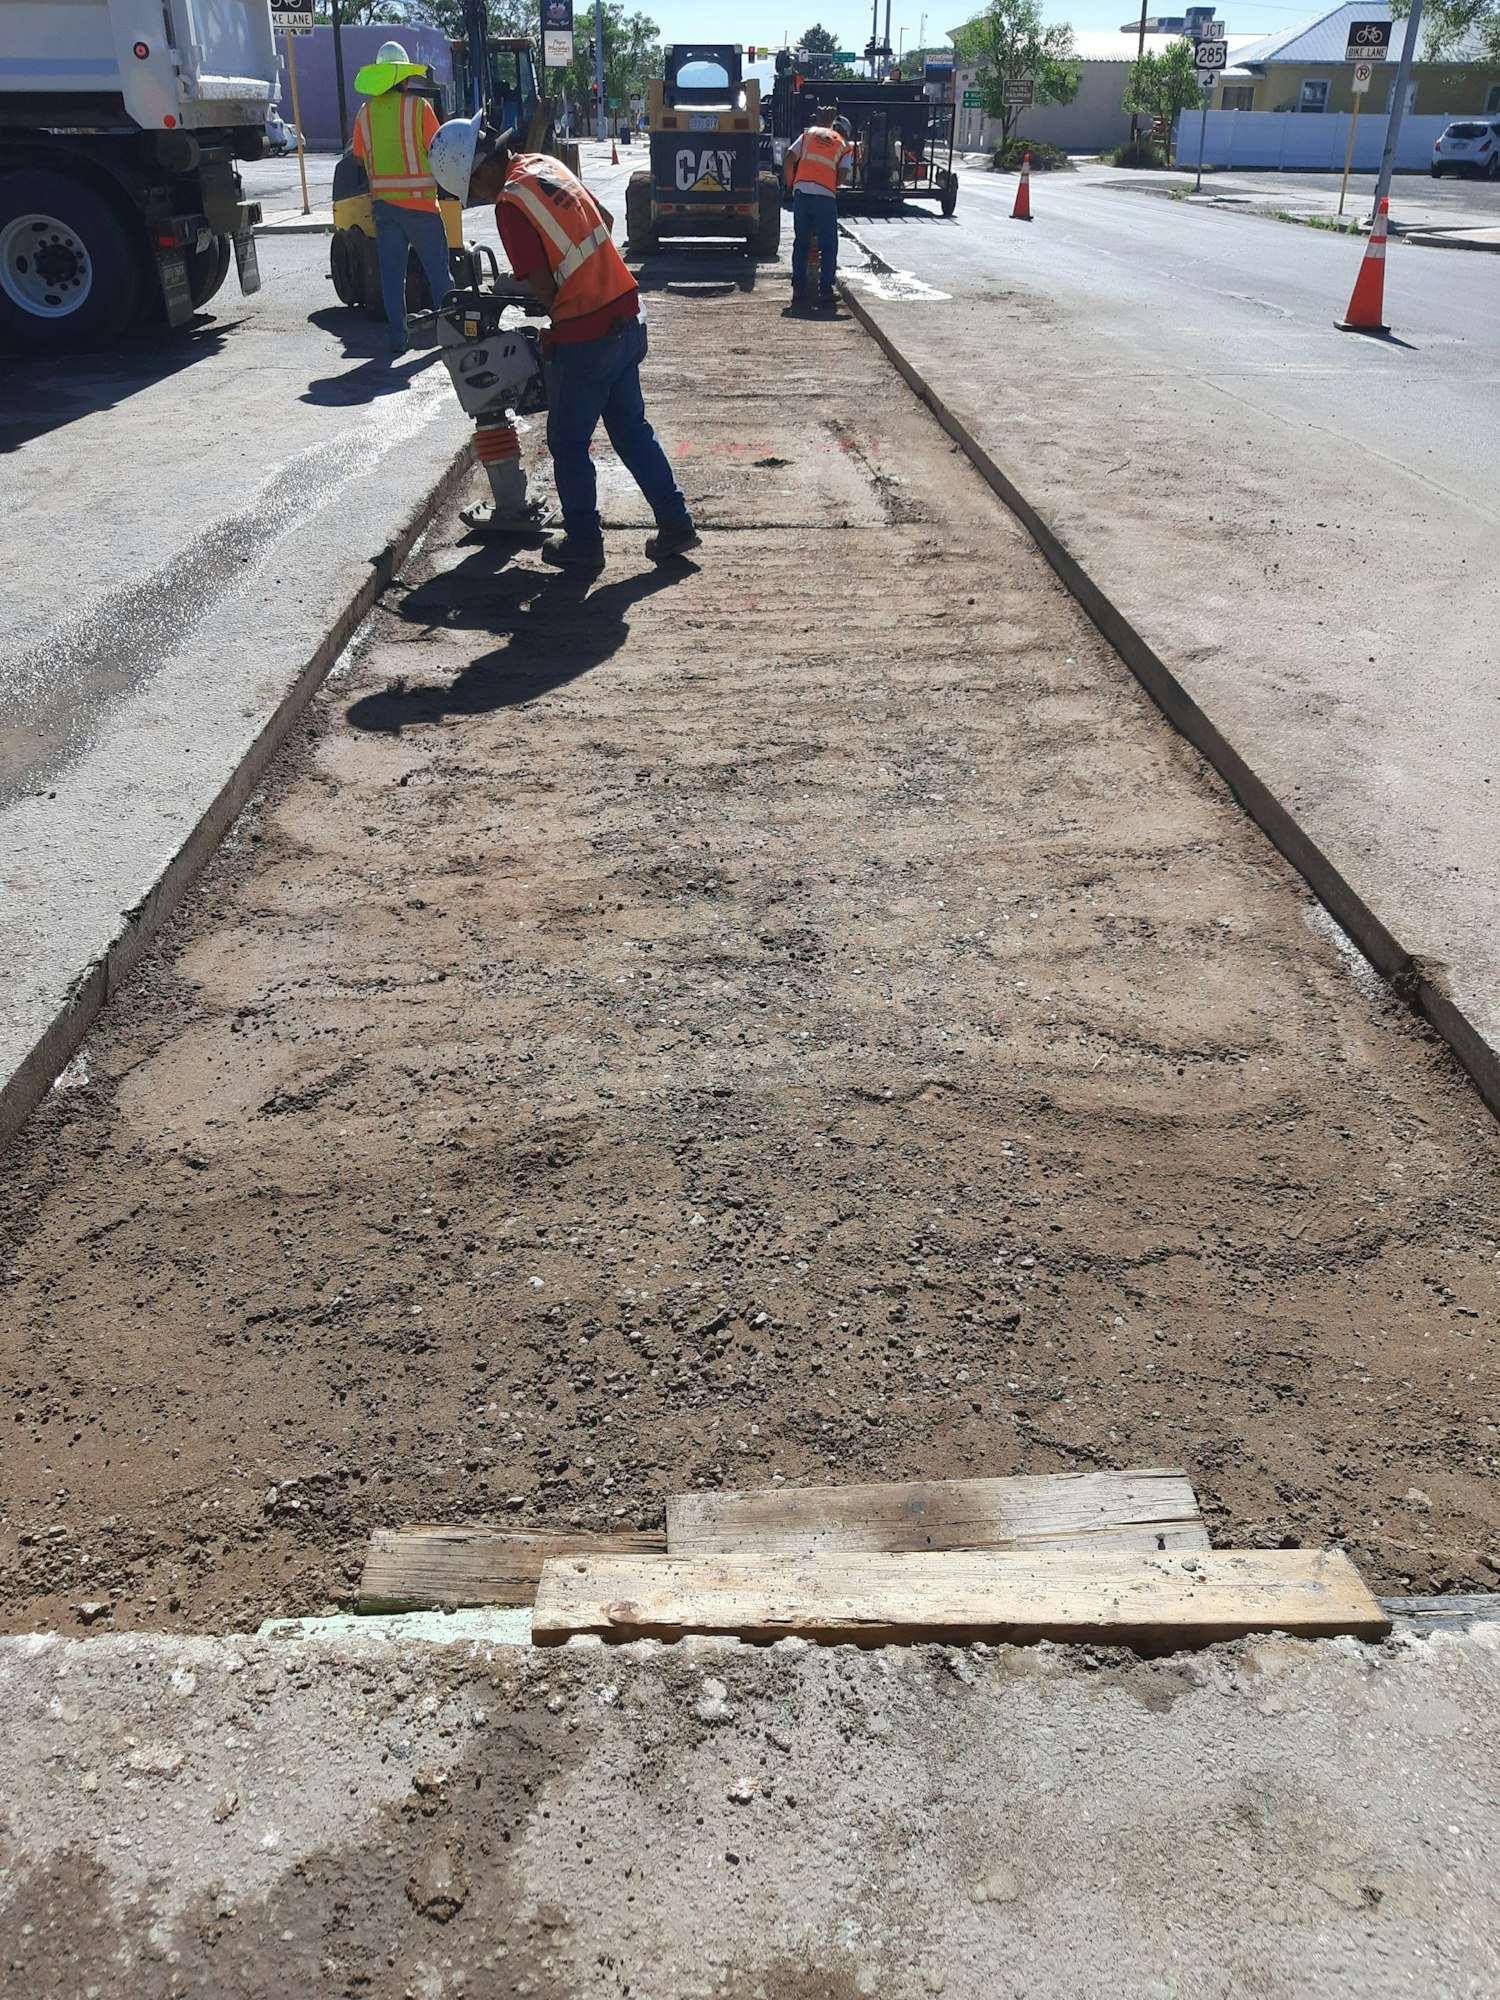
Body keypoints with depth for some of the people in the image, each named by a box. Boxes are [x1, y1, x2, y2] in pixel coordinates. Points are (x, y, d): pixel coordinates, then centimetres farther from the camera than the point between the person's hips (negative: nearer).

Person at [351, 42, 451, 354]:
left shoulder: (365, 112, 5)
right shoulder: (418, 106, -7)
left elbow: (360, 157, 11)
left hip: (382, 201, 3)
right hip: (419, 200, -3)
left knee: (391, 271, 3)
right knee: (437, 268, 8)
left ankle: (397, 335, -1)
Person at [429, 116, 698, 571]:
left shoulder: (510, 204, -16)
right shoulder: (545, 164, 9)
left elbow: (544, 288, -15)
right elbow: (606, 219, 20)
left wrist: (553, 333, 3)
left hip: (586, 338, -8)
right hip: (628, 319, 8)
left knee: (568, 443, 7)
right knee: (632, 429, 17)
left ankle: (583, 543, 15)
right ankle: (676, 524, 18)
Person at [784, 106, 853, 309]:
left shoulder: (808, 133, 14)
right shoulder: (844, 144, 13)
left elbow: (789, 158, 5)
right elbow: (843, 174, 0)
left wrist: (791, 184, 16)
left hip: (802, 192, 2)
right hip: (825, 196, -2)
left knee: (801, 243, 12)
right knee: (828, 246, 5)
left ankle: (799, 289, 10)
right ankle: (825, 291, -1)